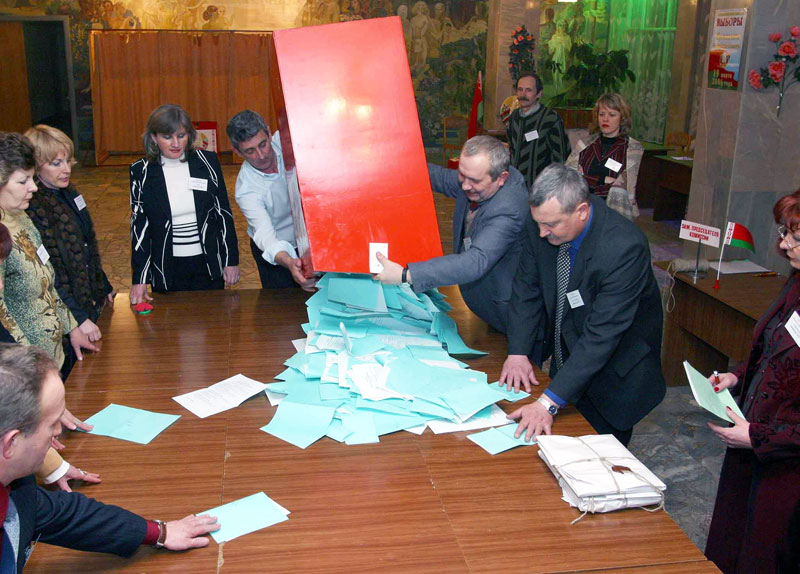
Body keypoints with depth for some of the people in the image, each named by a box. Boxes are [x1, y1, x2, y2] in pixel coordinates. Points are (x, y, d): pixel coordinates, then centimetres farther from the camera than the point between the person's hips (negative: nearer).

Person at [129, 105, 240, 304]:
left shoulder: (207, 162, -3)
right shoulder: (141, 172, -4)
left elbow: (223, 212, 3)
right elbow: (139, 226, -3)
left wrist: (231, 260, 2)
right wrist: (139, 279, -6)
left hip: (208, 264, 1)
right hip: (167, 269, 0)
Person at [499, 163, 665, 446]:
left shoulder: (625, 246, -34)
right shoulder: (541, 227, -16)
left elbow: (602, 334, -35)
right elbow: (527, 288, -2)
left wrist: (549, 402, -38)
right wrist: (518, 352, -14)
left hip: (614, 368, -5)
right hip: (566, 356, 5)